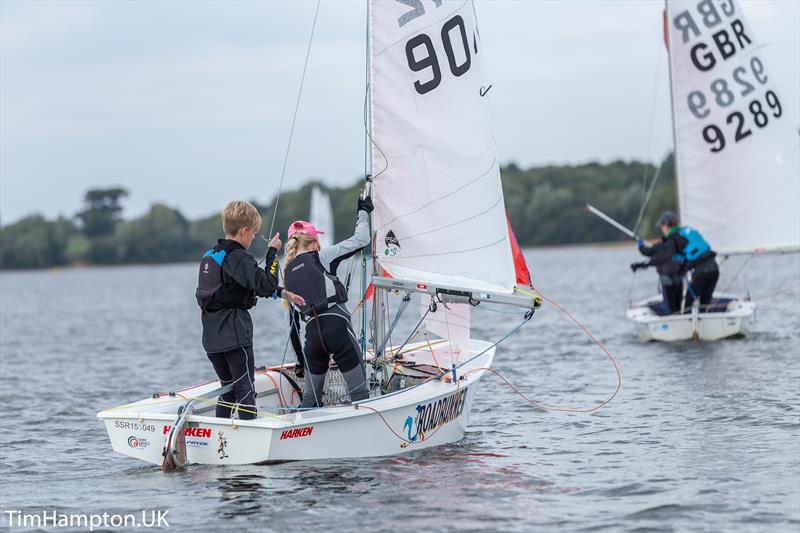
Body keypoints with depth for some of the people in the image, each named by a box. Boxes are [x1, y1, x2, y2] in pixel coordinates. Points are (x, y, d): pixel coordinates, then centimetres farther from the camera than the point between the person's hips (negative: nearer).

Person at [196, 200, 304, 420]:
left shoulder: (210, 256, 16)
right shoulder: (239, 258, -13)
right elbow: (266, 285, -21)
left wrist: (284, 293, 24)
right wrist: (273, 252, -11)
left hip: (212, 337, 8)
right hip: (235, 336, -8)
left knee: (228, 388, 16)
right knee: (245, 389, -4)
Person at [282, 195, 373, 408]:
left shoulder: (287, 272, 17)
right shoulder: (321, 257, 1)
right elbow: (360, 240, 2)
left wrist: (300, 358, 27)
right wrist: (363, 212, 20)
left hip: (312, 332, 5)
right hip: (337, 327, -5)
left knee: (310, 398, 14)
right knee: (359, 393, 0)